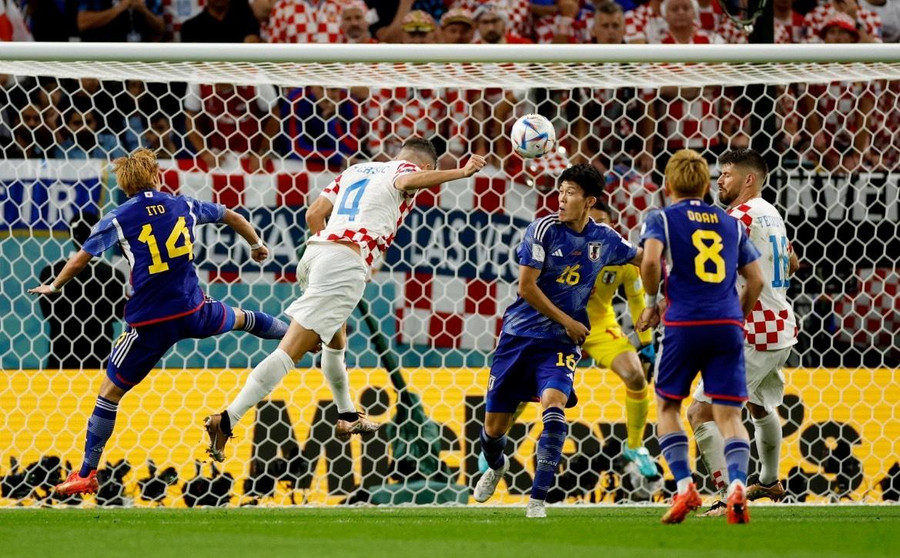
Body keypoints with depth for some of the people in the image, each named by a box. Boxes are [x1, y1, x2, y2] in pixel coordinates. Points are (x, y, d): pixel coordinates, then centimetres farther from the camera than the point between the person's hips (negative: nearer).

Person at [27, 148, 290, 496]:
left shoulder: (118, 219, -5)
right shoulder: (183, 206, 7)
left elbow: (79, 261, -8)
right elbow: (231, 216, 23)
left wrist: (55, 286, 11)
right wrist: (256, 245, 42)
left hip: (150, 323, -4)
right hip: (193, 311, 4)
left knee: (110, 391, 5)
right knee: (241, 318, 34)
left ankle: (87, 474, 3)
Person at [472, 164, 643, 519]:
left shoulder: (605, 240, -1)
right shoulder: (544, 230, -11)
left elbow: (642, 259, 19)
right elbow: (526, 287, -12)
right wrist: (568, 321, -9)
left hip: (562, 343, 1)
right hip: (520, 335, -1)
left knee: (554, 405, -27)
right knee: (494, 427, 6)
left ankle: (538, 499, -21)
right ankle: (496, 466, 44)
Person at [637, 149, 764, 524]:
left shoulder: (663, 219, 6)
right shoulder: (730, 223, 17)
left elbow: (650, 260, -14)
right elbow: (755, 280, 16)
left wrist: (652, 303, 2)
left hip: (684, 324, -2)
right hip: (727, 325, 2)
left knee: (667, 405, 14)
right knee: (729, 413, 1)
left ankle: (684, 486, 0)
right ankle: (737, 484, -23)